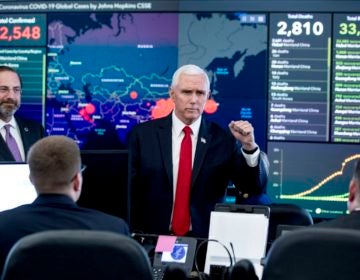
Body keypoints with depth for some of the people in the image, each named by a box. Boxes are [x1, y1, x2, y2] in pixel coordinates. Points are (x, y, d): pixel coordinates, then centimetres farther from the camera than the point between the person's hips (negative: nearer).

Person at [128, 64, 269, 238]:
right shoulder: (143, 134, 5)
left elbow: (255, 188, -1)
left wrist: (249, 146, -15)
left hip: (205, 240, 0)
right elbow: (130, 191, 6)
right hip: (154, 239, 0)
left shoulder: (223, 139, 3)